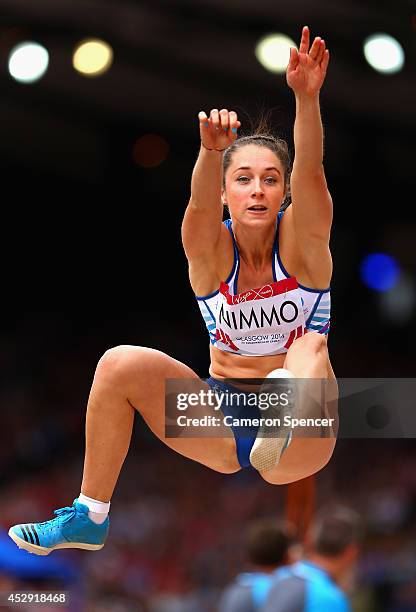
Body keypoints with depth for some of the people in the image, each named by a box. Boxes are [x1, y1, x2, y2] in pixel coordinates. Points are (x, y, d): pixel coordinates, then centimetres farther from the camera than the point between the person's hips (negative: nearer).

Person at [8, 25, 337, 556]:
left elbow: (310, 173, -26)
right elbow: (200, 203, -28)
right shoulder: (210, 249, -4)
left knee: (312, 350, -31)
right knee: (119, 364, -17)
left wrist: (306, 97, -46)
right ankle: (90, 517, -12)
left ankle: (287, 422, -62)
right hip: (222, 417, 2)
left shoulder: (301, 238, -6)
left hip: (298, 447, -2)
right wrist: (211, 150, -51)